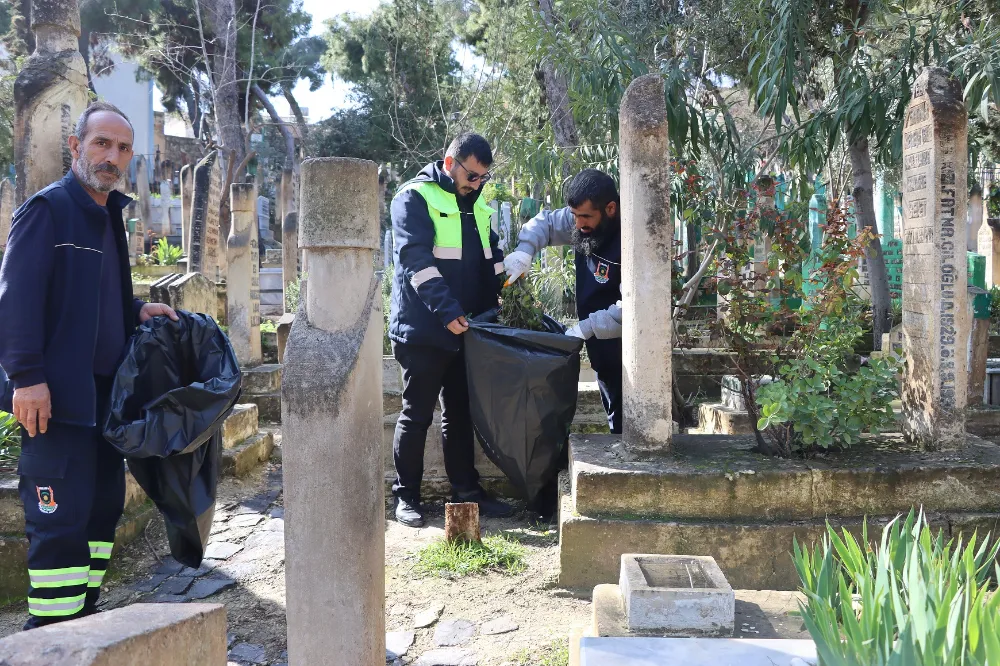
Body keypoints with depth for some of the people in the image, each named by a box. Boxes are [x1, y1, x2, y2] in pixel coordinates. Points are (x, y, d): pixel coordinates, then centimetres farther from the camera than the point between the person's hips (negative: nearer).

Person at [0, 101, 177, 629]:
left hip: (105, 390, 9)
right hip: (57, 395, -9)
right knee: (61, 519, -6)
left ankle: (83, 617, 28)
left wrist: (136, 310, 10)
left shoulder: (108, 215, 17)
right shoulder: (47, 209, -8)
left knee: (104, 505, 14)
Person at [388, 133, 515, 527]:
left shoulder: (477, 205, 14)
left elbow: (493, 258, 19)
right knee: (417, 415, 2)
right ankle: (406, 496, 14)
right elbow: (416, 261, -19)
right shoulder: (414, 199, -8)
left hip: (463, 330, 7)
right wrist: (448, 311, -27)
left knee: (460, 413, 13)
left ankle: (466, 490, 23)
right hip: (424, 329, -7)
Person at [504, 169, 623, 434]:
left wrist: (587, 328, -34)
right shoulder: (585, 220, -2)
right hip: (603, 350, 8)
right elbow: (545, 222, 14)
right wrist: (525, 249, -5)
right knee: (616, 421, 20)